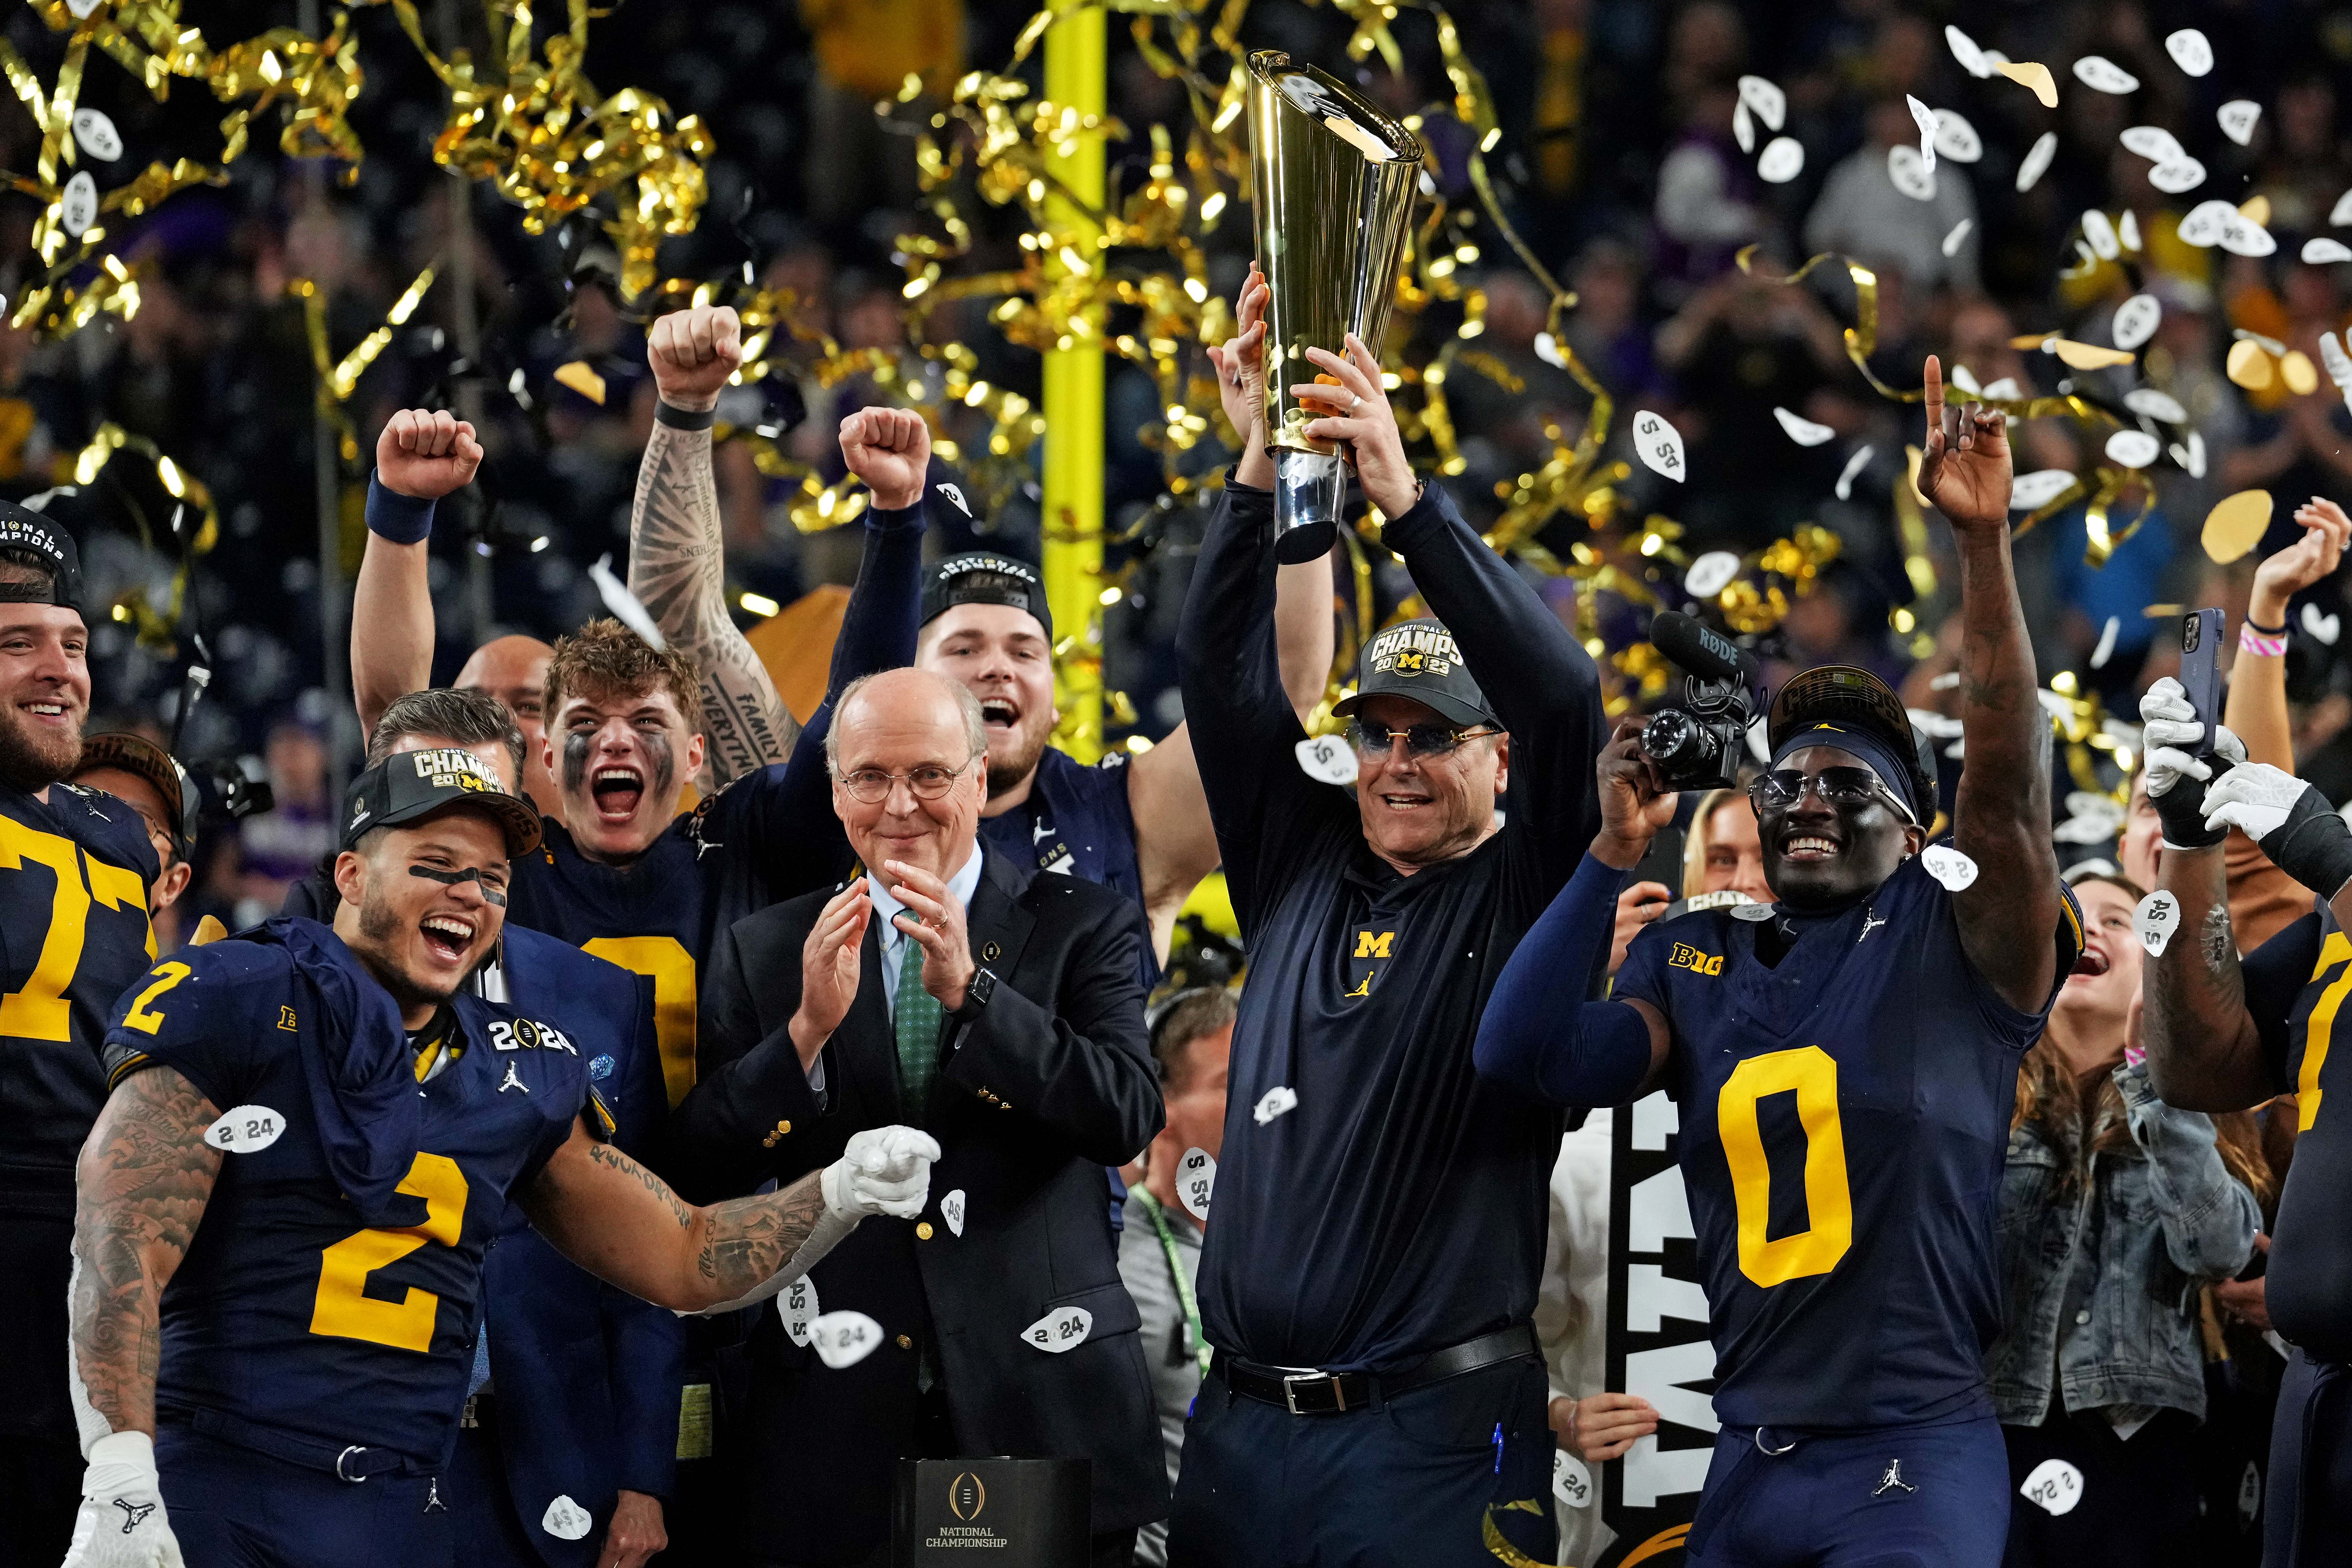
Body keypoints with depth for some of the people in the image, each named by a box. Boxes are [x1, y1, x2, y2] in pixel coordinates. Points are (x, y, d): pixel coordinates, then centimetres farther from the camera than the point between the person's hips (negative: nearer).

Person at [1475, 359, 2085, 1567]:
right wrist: (1617, 850, -1)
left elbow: (2005, 779, -15)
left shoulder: (1956, 942, 0)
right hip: (1746, 1459, 5)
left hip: (1914, 1461, -5)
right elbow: (1525, 1057, 1)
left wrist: (1983, 542, -24)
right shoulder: (1697, 964, 12)